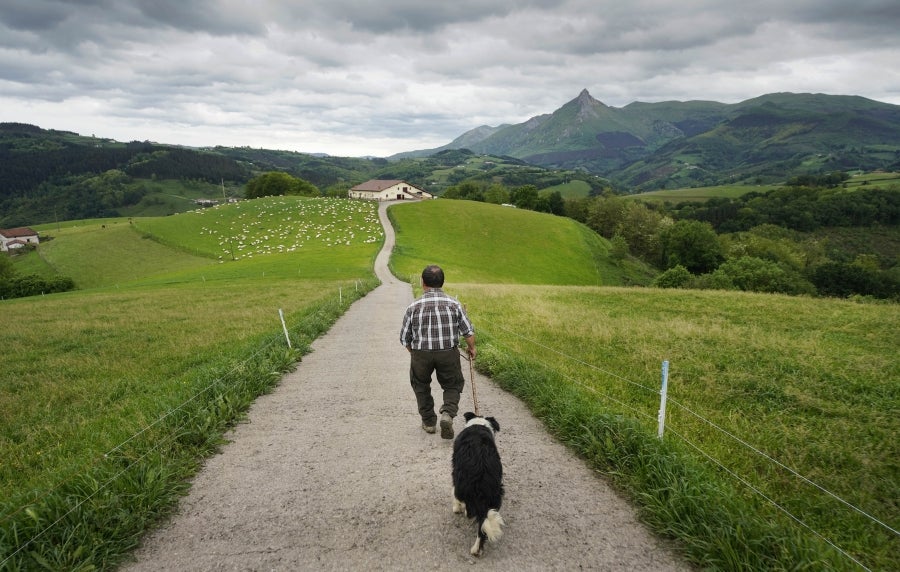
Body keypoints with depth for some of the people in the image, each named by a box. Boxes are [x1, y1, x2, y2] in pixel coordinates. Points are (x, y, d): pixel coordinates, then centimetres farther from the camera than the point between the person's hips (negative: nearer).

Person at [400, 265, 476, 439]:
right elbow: (468, 332, -2)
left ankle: (428, 421, 28)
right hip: (448, 353, 0)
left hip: (420, 354, 0)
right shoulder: (454, 305, -4)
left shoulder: (413, 307, -5)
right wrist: (471, 348, 18)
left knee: (421, 386, 24)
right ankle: (448, 413, -6)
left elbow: (404, 338, 2)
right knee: (453, 386, 19)